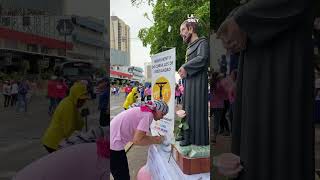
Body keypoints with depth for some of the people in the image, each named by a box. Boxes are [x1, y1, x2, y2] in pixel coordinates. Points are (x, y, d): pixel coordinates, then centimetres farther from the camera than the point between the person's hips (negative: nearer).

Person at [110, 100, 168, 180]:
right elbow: (137, 140, -21)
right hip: (113, 145, -9)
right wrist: (156, 140, -7)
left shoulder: (143, 110, 12)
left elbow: (139, 135, 14)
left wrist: (155, 138, 4)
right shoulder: (148, 115, -15)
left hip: (113, 142, 9)